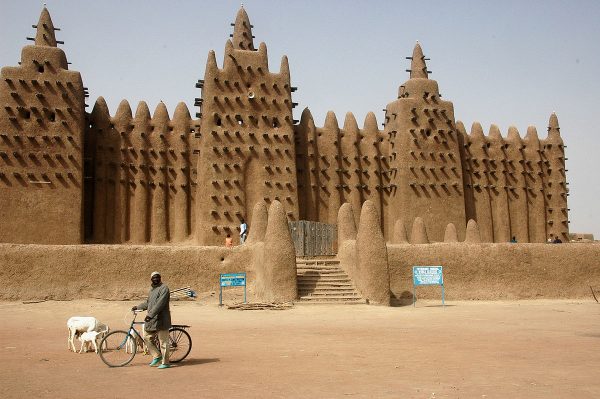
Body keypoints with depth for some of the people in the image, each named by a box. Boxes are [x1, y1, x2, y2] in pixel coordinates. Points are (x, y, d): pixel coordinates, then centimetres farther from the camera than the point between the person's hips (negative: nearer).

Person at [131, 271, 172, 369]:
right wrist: (137, 307, 25)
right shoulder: (152, 289, 17)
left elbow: (160, 303, -23)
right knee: (147, 338, 11)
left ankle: (165, 363, 5)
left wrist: (150, 315, -28)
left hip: (161, 320, -9)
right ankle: (157, 356, 24)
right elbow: (148, 303, 31)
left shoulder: (164, 288, -12)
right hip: (151, 320, 9)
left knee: (163, 342, -3)